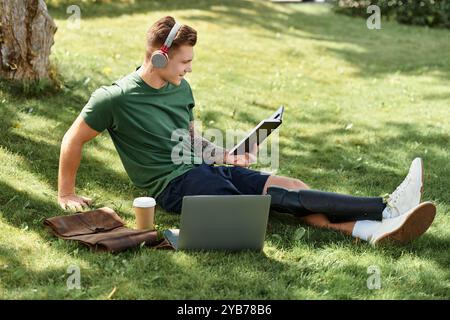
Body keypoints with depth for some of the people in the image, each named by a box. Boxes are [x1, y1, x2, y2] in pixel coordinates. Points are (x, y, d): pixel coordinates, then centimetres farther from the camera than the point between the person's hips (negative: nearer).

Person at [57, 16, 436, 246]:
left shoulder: (181, 88, 10)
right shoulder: (114, 99, -12)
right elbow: (72, 141, -3)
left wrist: (228, 156, 7)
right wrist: (66, 194, 2)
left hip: (203, 168, 8)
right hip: (176, 184, -8)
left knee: (294, 186, -15)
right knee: (284, 198, -22)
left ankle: (378, 229, -30)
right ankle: (387, 207, -29)